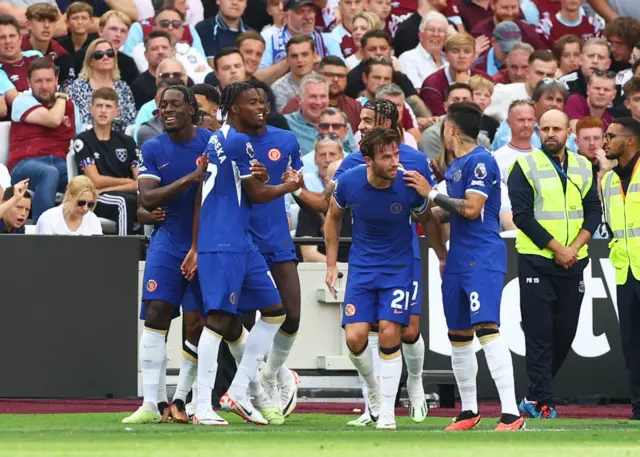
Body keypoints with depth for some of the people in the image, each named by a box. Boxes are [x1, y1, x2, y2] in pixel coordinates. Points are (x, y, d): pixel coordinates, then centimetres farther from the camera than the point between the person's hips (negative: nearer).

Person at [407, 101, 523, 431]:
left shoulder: (480, 161, -11)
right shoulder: (454, 165, 18)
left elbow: (471, 209, -18)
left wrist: (431, 193, -10)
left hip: (483, 259, -10)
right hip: (458, 261, 10)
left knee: (486, 328, -20)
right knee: (458, 335, 12)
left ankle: (511, 413, -25)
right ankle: (469, 411, 23)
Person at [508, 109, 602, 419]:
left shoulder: (583, 167, 11)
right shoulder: (525, 167, -3)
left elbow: (594, 211, 8)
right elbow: (522, 214, -9)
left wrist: (574, 248, -8)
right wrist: (556, 248, -15)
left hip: (573, 262, 5)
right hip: (536, 262, -5)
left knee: (565, 332, 6)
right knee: (539, 333, -7)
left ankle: (534, 398, 19)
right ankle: (542, 402, -6)